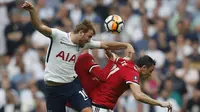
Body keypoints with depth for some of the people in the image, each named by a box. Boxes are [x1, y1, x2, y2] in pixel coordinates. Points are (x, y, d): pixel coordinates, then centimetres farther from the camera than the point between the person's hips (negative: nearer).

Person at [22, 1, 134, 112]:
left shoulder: (85, 44, 2)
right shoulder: (58, 36, -13)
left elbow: (106, 45, 6)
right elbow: (40, 27, -23)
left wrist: (126, 45, -3)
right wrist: (32, 11, -40)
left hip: (73, 84, 4)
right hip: (53, 86, -4)